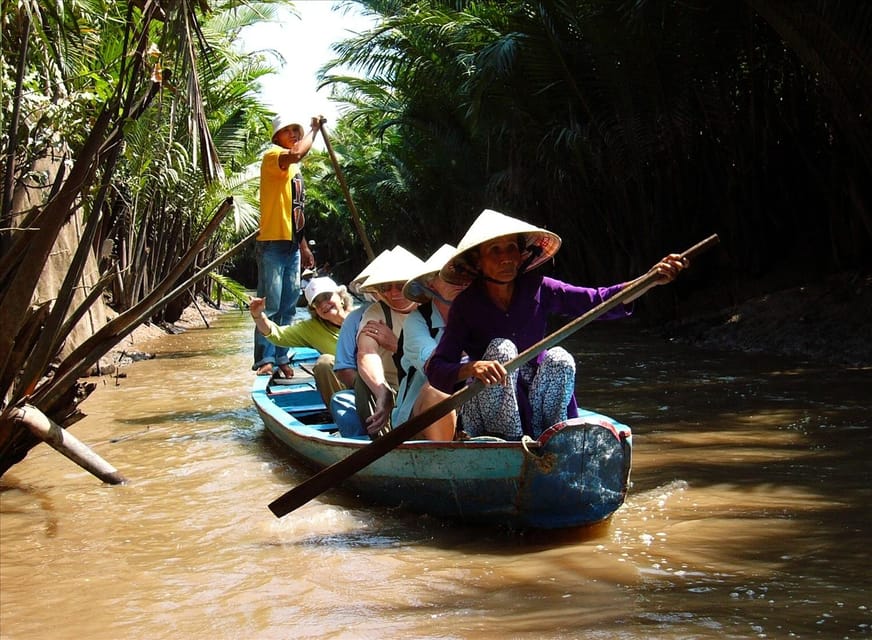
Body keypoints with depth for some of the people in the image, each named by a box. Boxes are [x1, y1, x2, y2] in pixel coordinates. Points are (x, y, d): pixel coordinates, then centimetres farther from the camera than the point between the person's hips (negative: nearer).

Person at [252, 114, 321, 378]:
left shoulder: (295, 168, 21)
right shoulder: (272, 156, -5)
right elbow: (297, 152, -29)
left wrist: (304, 246, 22)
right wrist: (315, 129, -14)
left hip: (292, 244, 9)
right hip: (272, 243, -9)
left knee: (288, 305, 9)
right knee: (270, 304, -9)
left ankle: (281, 358, 14)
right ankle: (265, 360, -8)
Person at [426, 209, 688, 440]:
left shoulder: (538, 290, -5)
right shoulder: (466, 306, -13)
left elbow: (599, 301, -14)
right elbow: (435, 369, -20)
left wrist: (651, 280, -28)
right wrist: (470, 368, -42)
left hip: (535, 403, 3)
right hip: (487, 412, -2)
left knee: (559, 359, -25)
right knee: (500, 348, -28)